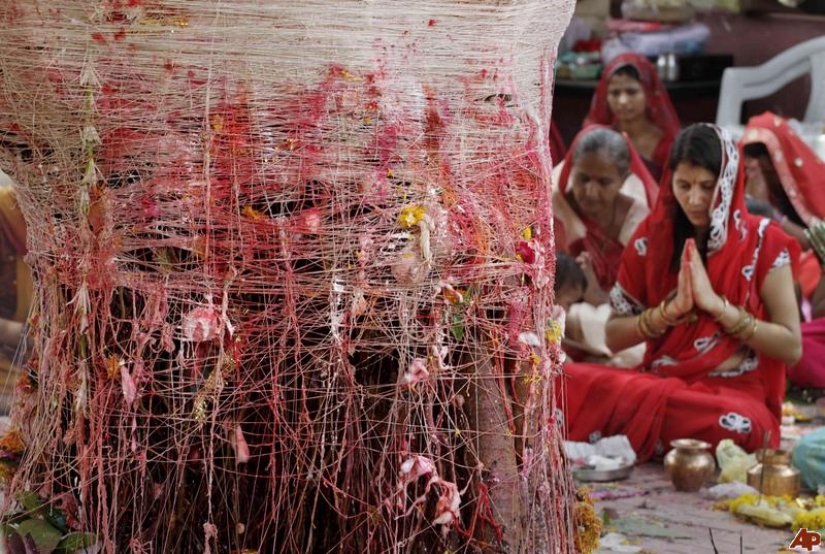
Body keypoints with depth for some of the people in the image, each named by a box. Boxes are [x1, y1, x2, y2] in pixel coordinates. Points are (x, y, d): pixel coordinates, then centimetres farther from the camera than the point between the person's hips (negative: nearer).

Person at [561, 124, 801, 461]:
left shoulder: (762, 241, -1)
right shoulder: (652, 235, 6)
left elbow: (791, 347, -4)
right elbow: (614, 337, 7)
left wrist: (717, 304, -13)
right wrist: (670, 310, -10)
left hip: (734, 393, 0)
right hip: (658, 383, 1)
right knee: (568, 384, -30)